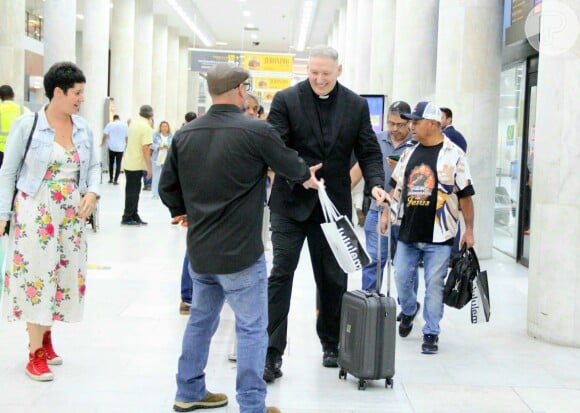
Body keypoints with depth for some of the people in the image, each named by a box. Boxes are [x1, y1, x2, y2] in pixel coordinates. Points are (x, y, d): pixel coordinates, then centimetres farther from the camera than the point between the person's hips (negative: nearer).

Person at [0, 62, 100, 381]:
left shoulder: (83, 128, 5)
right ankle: (36, 354, 7)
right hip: (36, 211, -5)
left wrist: (92, 193, -7)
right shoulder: (27, 125, -10)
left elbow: (94, 166, 13)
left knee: (66, 272, 9)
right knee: (37, 274, -3)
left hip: (72, 213, 5)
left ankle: (44, 336, 30)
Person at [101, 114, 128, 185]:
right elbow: (127, 137, 2)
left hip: (111, 147, 0)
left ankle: (111, 179, 19)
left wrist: (103, 143, 8)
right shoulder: (125, 125, 2)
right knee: (118, 164, 2)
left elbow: (105, 135, -6)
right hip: (121, 148, 0)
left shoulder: (110, 124, -1)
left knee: (111, 163, 14)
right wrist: (126, 145, 15)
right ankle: (115, 180, -1)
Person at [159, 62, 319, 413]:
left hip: (199, 250, 6)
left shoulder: (185, 134, 2)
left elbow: (168, 189, 7)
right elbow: (291, 164, 1)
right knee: (252, 328, 4)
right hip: (241, 252, -6)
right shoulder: (257, 131, -15)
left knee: (201, 320, 20)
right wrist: (307, 176, 24)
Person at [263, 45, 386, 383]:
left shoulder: (356, 105, 3)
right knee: (281, 273, -6)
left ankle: (332, 343, 28)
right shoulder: (286, 100, -4)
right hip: (291, 202, -2)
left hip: (334, 204, 2)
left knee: (333, 277, 11)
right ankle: (273, 352, -2)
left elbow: (369, 151, 2)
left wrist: (376, 183, -15)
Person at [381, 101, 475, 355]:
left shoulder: (453, 155, -6)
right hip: (408, 232, 5)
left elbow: (465, 195, -4)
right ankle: (409, 311, 38)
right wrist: (386, 213, 10)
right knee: (401, 278, 10)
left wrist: (469, 229, -5)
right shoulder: (409, 153, 11)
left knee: (434, 285, 0)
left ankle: (431, 333, 11)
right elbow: (396, 186, 19)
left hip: (438, 236, -5)